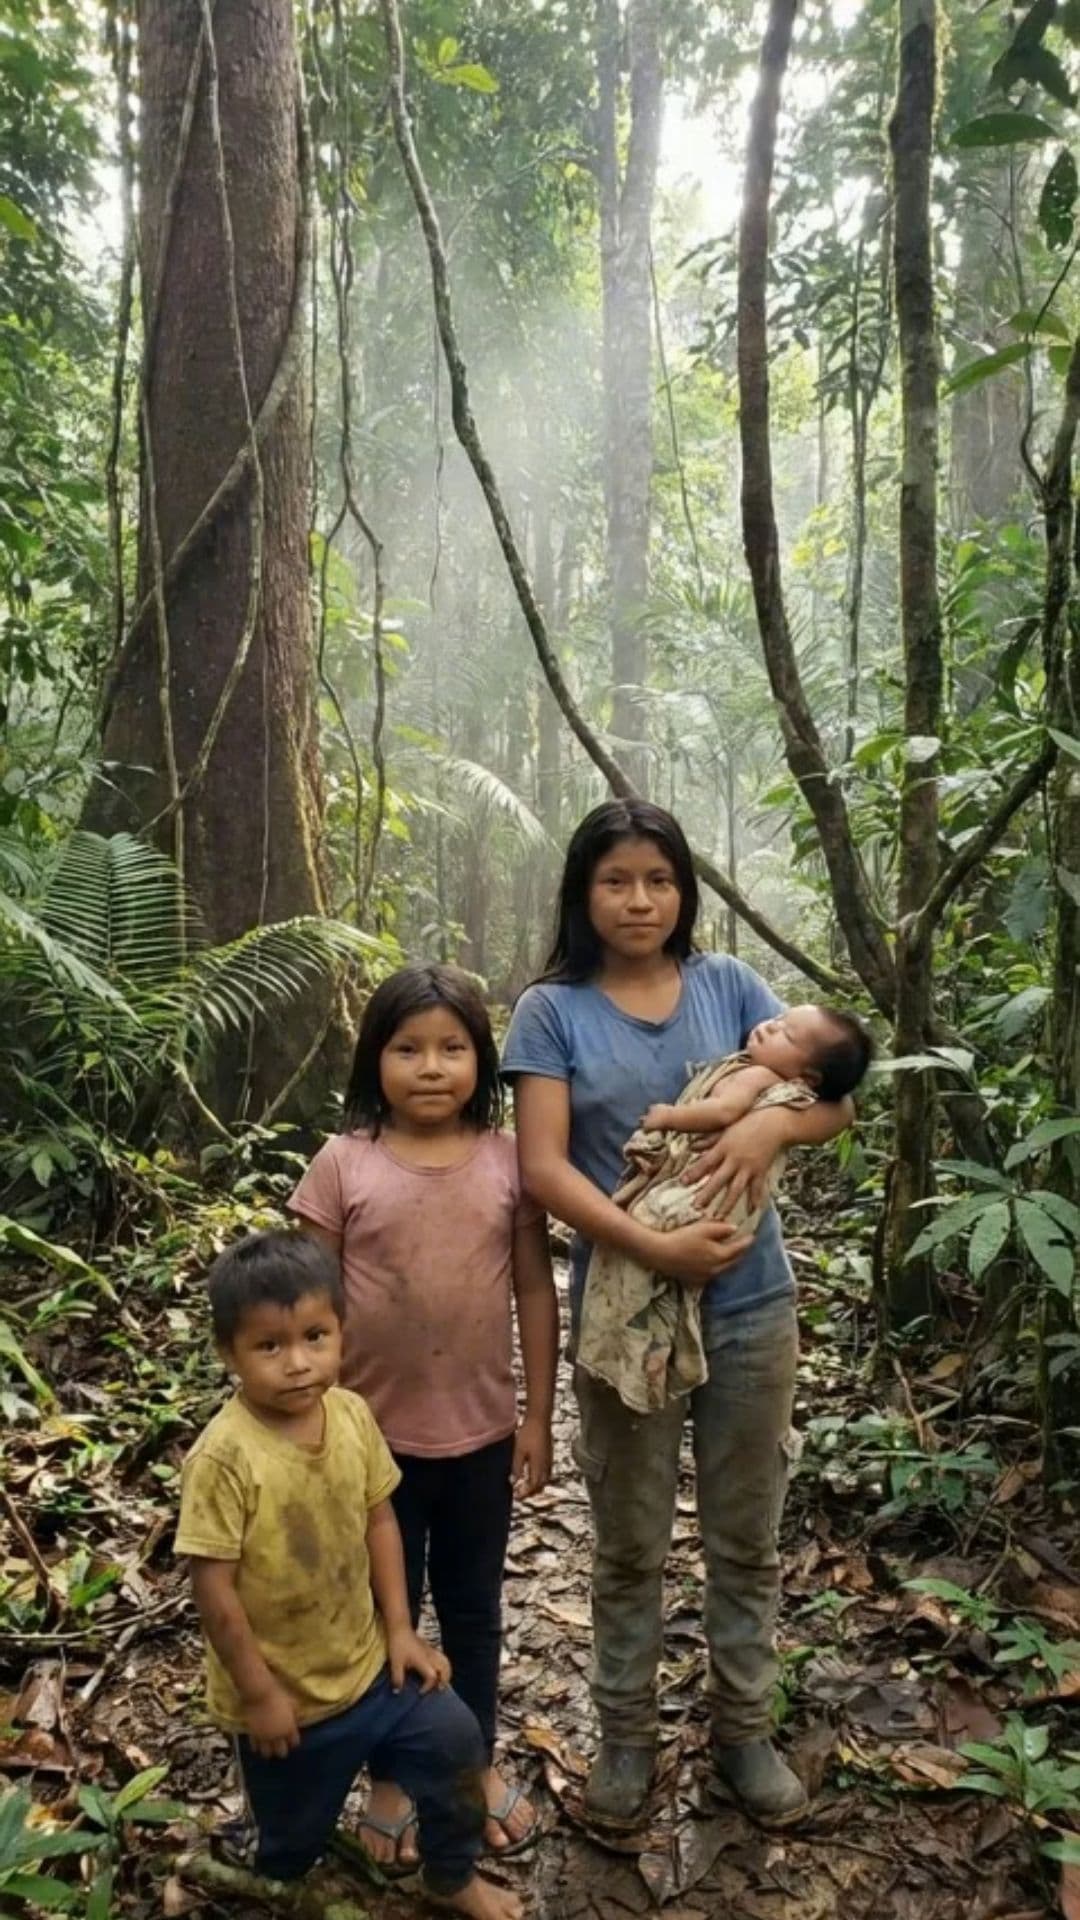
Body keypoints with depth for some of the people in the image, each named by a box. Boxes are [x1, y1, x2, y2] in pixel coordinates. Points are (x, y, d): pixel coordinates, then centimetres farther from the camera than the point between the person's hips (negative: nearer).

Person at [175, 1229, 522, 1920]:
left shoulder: (353, 1415, -12)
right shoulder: (224, 1457, -30)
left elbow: (379, 1520, 0)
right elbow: (214, 1587, -23)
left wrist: (399, 1629, 0)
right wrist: (258, 1693, -16)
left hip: (367, 1660, 5)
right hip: (285, 1691, -4)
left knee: (455, 1741, 14)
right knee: (294, 1835, 18)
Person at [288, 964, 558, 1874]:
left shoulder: (509, 1160, -8)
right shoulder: (343, 1164, -11)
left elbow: (536, 1292, -2)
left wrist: (536, 1418, 0)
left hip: (480, 1435, 1)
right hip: (376, 1436, -1)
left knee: (473, 1610, 20)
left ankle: (479, 1761, 42)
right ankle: (391, 1777, 39)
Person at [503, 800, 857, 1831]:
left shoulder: (729, 984, 0)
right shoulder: (552, 1010, -7)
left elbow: (834, 1098, 0)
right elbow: (543, 1168, -14)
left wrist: (773, 1121, -22)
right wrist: (654, 1247, -25)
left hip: (751, 1305, 2)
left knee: (745, 1538, 17)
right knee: (629, 1545, 15)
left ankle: (744, 1730, 37)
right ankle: (625, 1734, 36)